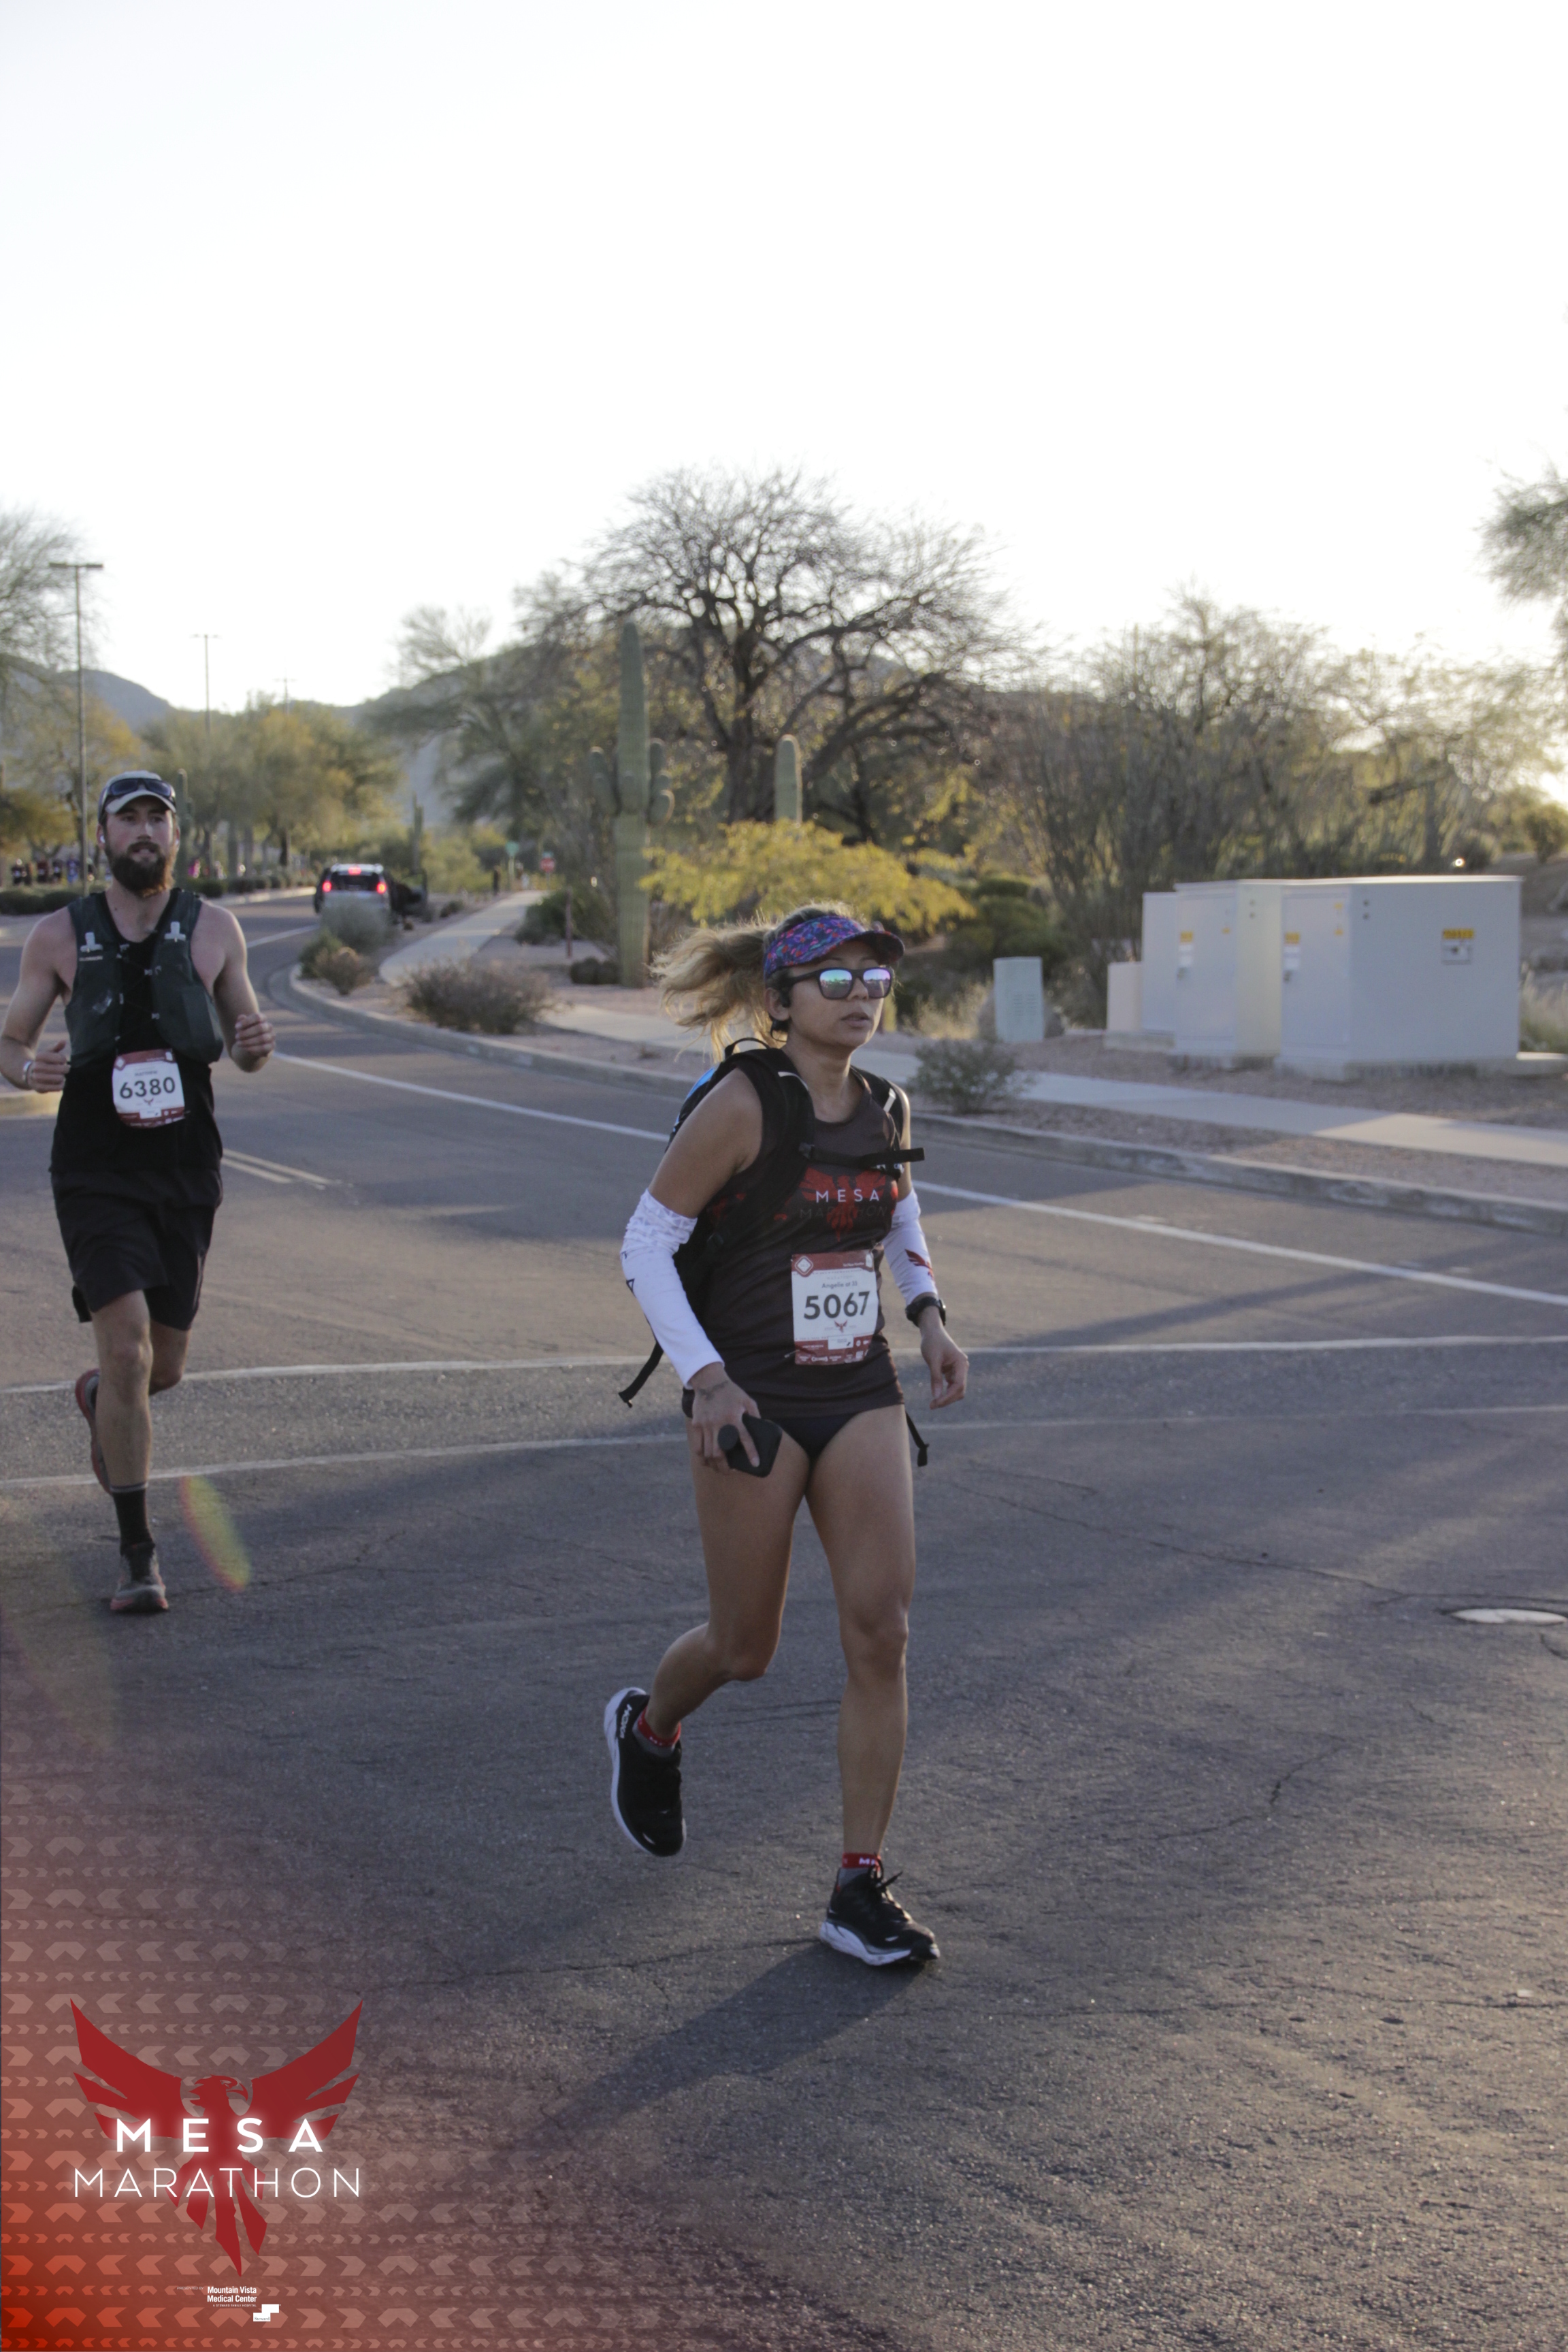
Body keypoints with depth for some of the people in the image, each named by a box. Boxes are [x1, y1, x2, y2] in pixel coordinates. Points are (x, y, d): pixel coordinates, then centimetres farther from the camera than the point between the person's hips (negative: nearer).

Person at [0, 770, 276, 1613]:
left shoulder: (213, 929, 4)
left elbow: (243, 1049, 12)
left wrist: (255, 1043, -12)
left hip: (186, 1175, 2)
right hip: (95, 1174, -2)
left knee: (164, 1368, 10)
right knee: (128, 1352, -16)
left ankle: (98, 1398, 49)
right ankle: (137, 1553, -5)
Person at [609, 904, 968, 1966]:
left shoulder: (886, 1111, 5)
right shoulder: (742, 1103, -13)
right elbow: (647, 1243, -10)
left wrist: (930, 1316, 7)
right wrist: (705, 1377, -18)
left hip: (861, 1397, 5)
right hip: (752, 1400, -5)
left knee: (882, 1632, -6)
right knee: (746, 1649, 6)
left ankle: (862, 1888, 2)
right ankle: (649, 1728, 42)